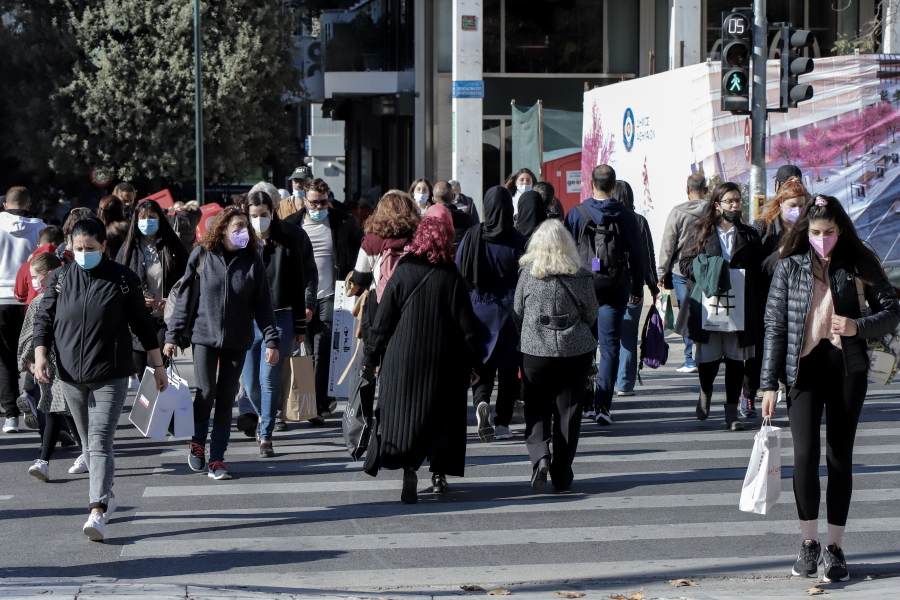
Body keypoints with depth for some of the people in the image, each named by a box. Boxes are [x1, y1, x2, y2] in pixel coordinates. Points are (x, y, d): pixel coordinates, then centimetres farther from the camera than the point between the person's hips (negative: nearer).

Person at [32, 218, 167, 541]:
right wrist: (40, 354, -8)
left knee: (100, 441, -15)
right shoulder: (60, 278, 4)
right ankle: (106, 495, 31)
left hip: (110, 376, -4)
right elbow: (44, 318, 8)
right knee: (88, 443, 14)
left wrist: (158, 365, 9)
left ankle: (98, 512, -22)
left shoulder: (123, 279, -2)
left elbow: (142, 323, 5)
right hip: (71, 376, 4)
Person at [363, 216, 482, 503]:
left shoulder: (401, 274, -4)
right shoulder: (452, 279, -5)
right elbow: (467, 325, -3)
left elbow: (383, 321, -2)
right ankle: (440, 472, 18)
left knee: (404, 413, 2)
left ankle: (408, 467, -16)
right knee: (442, 414, 13)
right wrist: (474, 362, 6)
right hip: (444, 361, 1)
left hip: (403, 360, 0)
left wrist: (371, 357, 7)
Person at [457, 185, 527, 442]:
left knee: (482, 364, 8)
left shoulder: (472, 236, -4)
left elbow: (459, 274, 1)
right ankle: (503, 423, 9)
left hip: (479, 308, 1)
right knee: (508, 367, 8)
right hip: (509, 311, -1)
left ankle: (481, 402, -20)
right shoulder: (518, 240, -9)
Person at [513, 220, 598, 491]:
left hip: (535, 350, 0)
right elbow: (591, 315, 4)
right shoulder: (581, 276, -6)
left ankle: (540, 455, -14)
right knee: (568, 409, 8)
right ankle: (561, 474, 10)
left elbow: (517, 313, 4)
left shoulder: (527, 273, -5)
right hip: (576, 349, 0)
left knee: (536, 407, 10)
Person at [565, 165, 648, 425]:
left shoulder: (576, 214, -2)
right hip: (616, 287, 0)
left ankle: (586, 402, 12)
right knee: (610, 345, 1)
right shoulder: (627, 216, 0)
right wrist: (638, 287, 16)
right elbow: (638, 255, 5)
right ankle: (602, 405, -7)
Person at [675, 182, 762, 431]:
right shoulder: (699, 232, 8)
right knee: (708, 358, -2)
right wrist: (707, 275, -11)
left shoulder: (750, 236, 12)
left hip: (739, 307, 1)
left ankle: (732, 412, 8)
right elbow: (685, 263, 5)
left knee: (735, 359, -1)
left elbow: (758, 271, 12)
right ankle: (705, 392, 31)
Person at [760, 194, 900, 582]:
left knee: (840, 456, 2)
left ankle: (835, 547, 10)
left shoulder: (858, 265, 3)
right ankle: (808, 543, 5)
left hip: (847, 366, 0)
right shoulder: (790, 267, 4)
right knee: (806, 453, -9)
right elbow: (775, 325, 4)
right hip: (804, 366, 0)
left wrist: (858, 326, -15)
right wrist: (769, 383, 1)